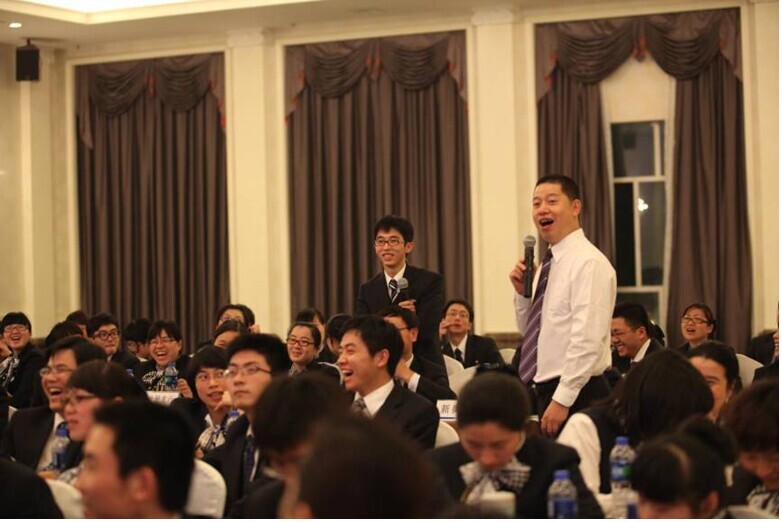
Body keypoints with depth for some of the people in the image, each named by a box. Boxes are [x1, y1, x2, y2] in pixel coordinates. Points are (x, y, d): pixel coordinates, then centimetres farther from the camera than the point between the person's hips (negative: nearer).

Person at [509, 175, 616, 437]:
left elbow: (588, 341, -20)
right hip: (546, 392, 8)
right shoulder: (549, 263, 14)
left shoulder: (589, 263, -13)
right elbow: (530, 330, 23)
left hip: (576, 396, -8)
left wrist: (562, 400, -22)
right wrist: (522, 292, 6)